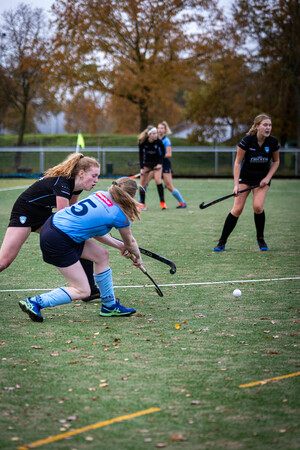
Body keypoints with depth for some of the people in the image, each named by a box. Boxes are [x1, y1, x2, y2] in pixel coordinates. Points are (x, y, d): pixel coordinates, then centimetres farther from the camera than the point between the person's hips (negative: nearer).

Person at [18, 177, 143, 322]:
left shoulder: (100, 194, 11)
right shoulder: (119, 215, -9)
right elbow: (130, 242, 11)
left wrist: (119, 245, 29)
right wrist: (138, 257, 32)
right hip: (58, 242, -9)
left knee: (102, 255, 19)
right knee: (82, 291, 0)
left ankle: (110, 305, 28)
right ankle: (35, 302, -2)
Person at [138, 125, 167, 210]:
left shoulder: (158, 142, -19)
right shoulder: (142, 142, -18)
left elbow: (163, 152, -3)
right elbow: (141, 155, -7)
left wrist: (160, 163, -10)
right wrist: (141, 168, -11)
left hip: (157, 163, -2)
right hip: (147, 164, 2)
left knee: (158, 181, -17)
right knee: (143, 183, -2)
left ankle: (162, 202, -9)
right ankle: (142, 204, 4)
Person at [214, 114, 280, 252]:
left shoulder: (272, 142, -11)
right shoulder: (247, 141, -19)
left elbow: (276, 161, 6)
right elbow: (237, 163, -12)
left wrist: (267, 178, -7)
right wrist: (236, 185, -17)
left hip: (263, 178, 1)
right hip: (245, 177, -1)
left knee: (258, 206, -19)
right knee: (237, 209, -9)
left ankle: (260, 238, 5)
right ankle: (222, 242, 0)